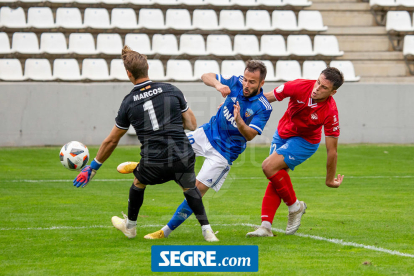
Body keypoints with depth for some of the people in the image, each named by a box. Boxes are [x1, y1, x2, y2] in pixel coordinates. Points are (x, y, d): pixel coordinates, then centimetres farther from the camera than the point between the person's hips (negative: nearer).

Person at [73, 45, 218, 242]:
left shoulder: (129, 102, 2)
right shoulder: (171, 91, 1)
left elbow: (111, 141, 11)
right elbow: (192, 125, 8)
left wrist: (92, 168, 23)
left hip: (153, 165, -1)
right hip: (183, 159, 1)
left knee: (138, 182, 32)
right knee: (190, 188, 30)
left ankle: (130, 226, 49)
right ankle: (207, 231, 20)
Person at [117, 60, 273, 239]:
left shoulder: (263, 108, -20)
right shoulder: (237, 83, -9)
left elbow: (250, 135, -25)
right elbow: (206, 77, -3)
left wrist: (239, 121, -45)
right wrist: (217, 84, -24)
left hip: (224, 153, -5)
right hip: (208, 133, 5)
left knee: (197, 190, -11)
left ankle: (166, 231, -1)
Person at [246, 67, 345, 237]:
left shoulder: (330, 111, -31)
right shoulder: (300, 86, -24)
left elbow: (332, 150, -21)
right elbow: (267, 97, -10)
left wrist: (330, 180, -13)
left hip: (305, 141, -4)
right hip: (283, 133, 4)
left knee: (269, 166, -22)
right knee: (276, 178, -4)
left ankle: (295, 206, -4)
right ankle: (266, 226, -5)